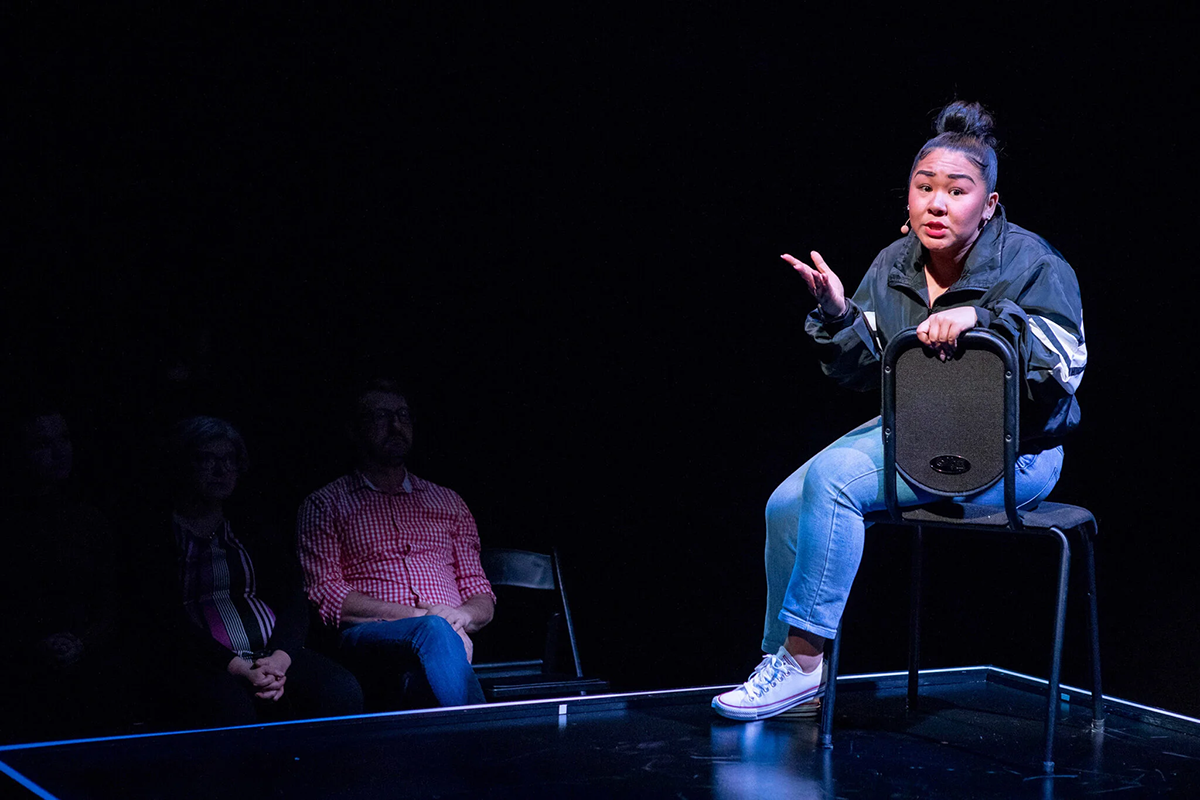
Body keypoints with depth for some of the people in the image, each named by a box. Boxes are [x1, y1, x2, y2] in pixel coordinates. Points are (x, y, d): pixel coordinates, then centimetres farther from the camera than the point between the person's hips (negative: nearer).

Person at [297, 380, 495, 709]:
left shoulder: (448, 503, 27)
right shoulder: (324, 505, 15)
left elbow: (481, 595, 23)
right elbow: (325, 595, 1)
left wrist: (462, 617, -4)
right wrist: (419, 615, -11)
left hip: (449, 635, 3)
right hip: (367, 640, -3)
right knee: (434, 632, -37)